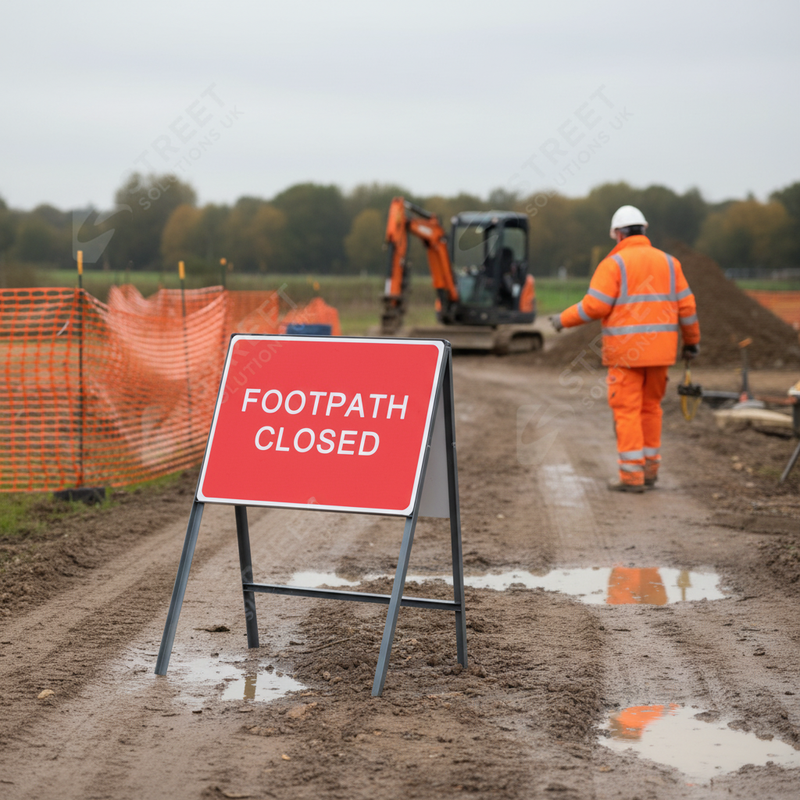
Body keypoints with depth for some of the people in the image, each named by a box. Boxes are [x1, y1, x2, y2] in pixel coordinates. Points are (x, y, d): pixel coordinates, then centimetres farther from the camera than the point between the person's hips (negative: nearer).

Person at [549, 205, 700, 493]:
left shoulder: (613, 264, -7)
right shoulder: (668, 262, 8)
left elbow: (594, 306, -13)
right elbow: (685, 306, 7)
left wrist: (564, 319, 2)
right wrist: (692, 340, 19)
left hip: (625, 352, -5)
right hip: (659, 350, 5)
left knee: (627, 410, -1)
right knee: (650, 407, 16)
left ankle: (632, 475, -3)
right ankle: (650, 469, 19)